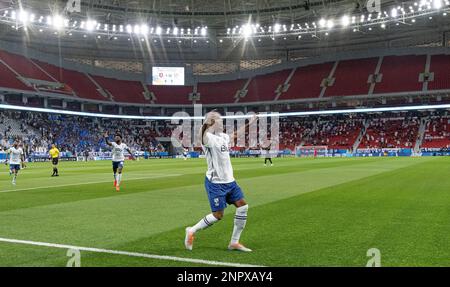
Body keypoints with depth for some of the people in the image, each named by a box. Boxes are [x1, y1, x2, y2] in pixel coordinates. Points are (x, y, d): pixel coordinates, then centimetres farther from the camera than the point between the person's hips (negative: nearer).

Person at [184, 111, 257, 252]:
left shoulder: (224, 136, 10)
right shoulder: (208, 138, -16)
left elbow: (234, 136, 33)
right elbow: (202, 136, -40)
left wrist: (248, 124, 37)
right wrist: (208, 123, -55)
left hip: (229, 181, 8)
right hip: (215, 183, -8)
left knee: (243, 206, 2)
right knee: (218, 215, -5)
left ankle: (234, 242, 13)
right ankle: (192, 231, 18)